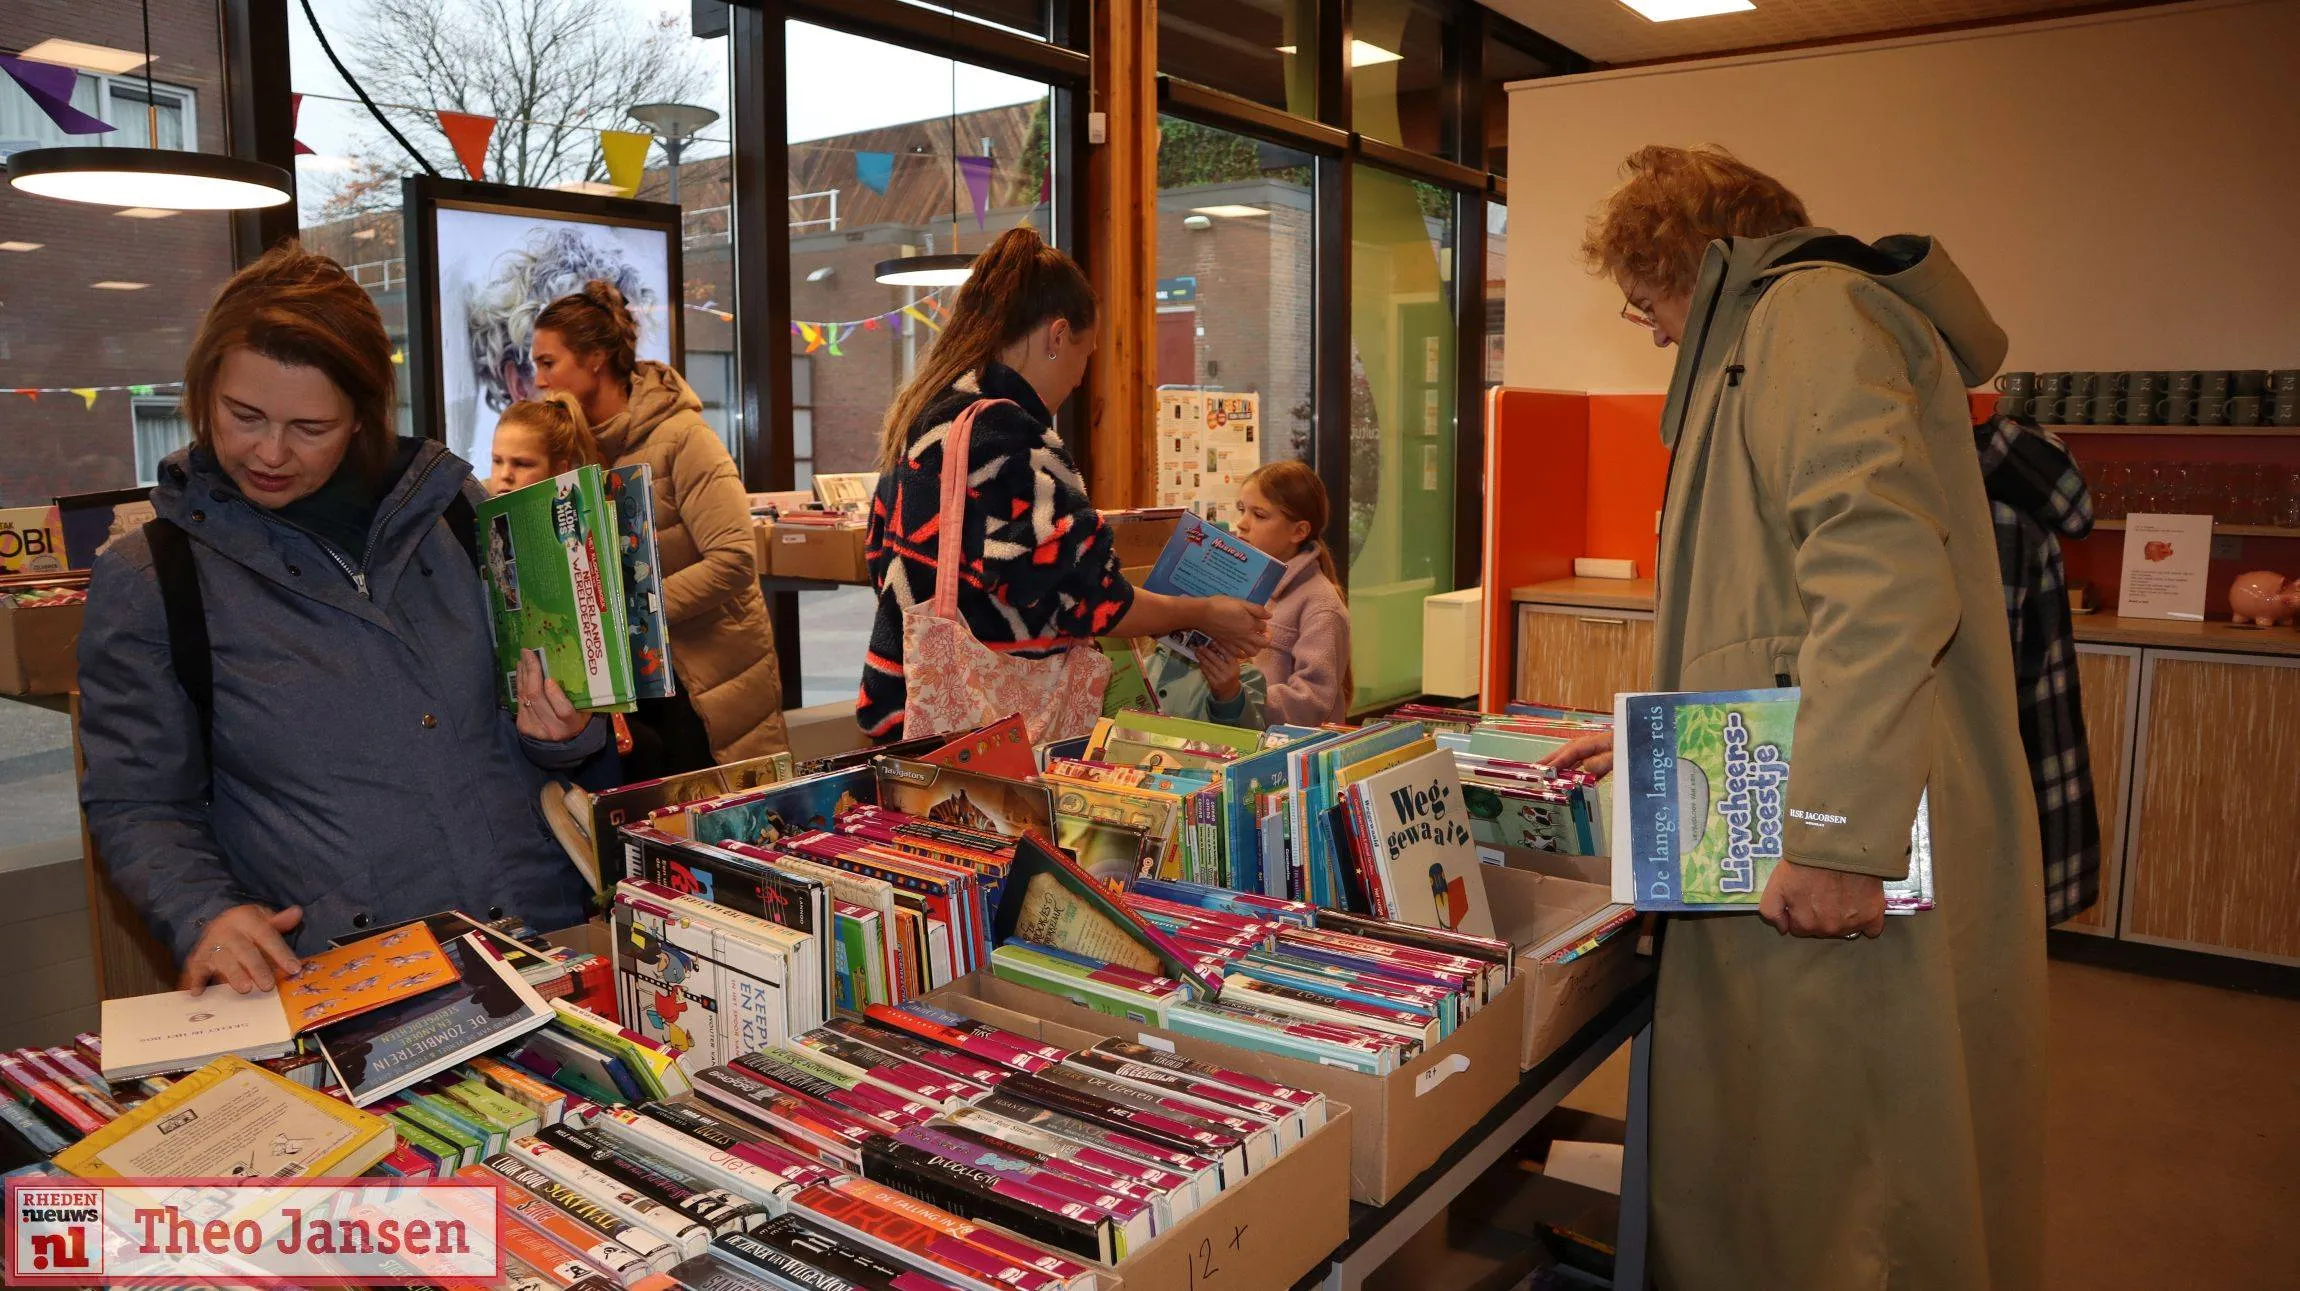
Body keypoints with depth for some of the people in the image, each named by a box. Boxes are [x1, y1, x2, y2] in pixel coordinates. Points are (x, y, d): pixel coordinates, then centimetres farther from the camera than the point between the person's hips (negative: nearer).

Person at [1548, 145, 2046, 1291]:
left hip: (1859, 862, -10)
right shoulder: (1765, 341, 25)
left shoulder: (1811, 310, -9)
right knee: (1748, 1167, 16)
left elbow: (1887, 573, -24)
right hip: (1790, 849, 10)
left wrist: (1837, 832, -27)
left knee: (1841, 1181, 1)